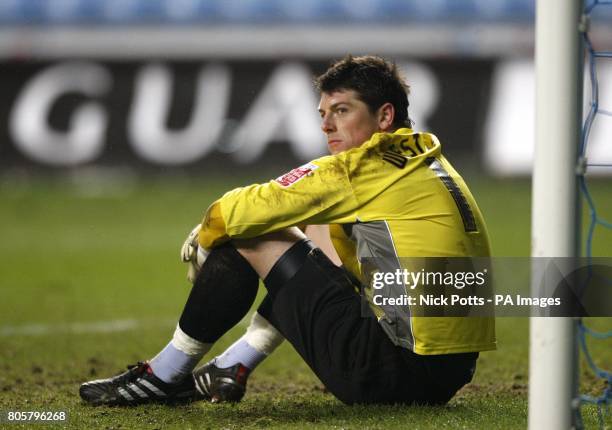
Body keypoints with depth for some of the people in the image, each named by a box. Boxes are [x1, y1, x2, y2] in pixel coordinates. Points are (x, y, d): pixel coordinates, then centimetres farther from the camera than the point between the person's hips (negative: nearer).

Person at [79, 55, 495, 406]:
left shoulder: (363, 167, -9)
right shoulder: (426, 163, 17)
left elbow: (236, 213, -5)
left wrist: (206, 234, 15)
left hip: (395, 370, -9)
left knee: (247, 241, 0)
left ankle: (164, 375, 12)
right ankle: (231, 371, 31)